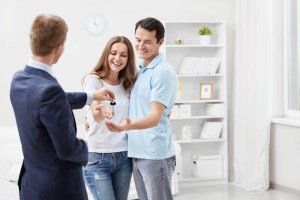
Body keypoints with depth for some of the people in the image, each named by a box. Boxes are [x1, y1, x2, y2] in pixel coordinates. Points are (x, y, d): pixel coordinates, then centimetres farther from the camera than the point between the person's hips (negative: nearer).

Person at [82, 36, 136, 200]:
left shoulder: (128, 84, 8)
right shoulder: (93, 80, -6)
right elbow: (96, 116, -21)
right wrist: (101, 111, -44)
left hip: (123, 157, 5)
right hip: (97, 157, -5)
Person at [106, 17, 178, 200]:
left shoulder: (163, 72, -12)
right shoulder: (140, 71, 15)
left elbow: (155, 117, -19)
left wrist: (129, 126, -38)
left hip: (156, 155, -8)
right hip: (137, 153, 8)